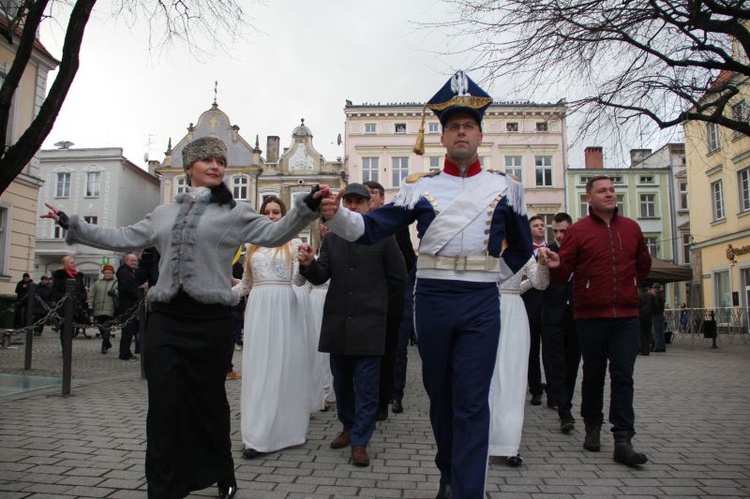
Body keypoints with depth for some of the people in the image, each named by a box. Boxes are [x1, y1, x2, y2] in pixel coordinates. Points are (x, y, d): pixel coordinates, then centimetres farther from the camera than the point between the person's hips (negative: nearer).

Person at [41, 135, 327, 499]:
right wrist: (72, 225, 20)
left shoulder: (234, 212, 2)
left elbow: (273, 234, -9)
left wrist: (307, 207, -23)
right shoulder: (164, 213, 14)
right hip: (165, 319, 3)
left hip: (210, 320, -3)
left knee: (209, 401, 10)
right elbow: (125, 239, 19)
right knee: (164, 404, 2)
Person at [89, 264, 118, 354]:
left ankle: (104, 346, -1)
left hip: (109, 311, -4)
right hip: (98, 311, 4)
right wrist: (90, 307, 6)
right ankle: (107, 344, 30)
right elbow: (91, 295, 13)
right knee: (101, 329, 13)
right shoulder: (97, 283, 14)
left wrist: (115, 292, -21)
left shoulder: (116, 283, 5)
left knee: (106, 329, -8)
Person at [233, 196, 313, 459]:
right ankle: (259, 436, 8)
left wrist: (305, 264, -25)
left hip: (285, 309, -3)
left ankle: (287, 428, 9)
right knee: (258, 369, 3)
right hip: (258, 309, 4)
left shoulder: (294, 244, 4)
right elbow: (245, 284, 20)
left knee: (286, 366, 0)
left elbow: (298, 281, -6)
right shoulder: (253, 246, 15)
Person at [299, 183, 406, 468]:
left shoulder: (383, 237, 0)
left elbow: (398, 279, 4)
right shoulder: (331, 239, 11)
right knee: (342, 382, 15)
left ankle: (360, 442, 11)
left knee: (366, 386, 0)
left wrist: (377, 304, 9)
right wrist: (308, 264, -20)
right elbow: (320, 276, 1)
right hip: (337, 323, 4)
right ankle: (348, 427, 33)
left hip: (368, 324, -4)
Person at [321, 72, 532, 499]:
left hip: (482, 303, -1)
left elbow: (522, 249, 20)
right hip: (432, 300, 1)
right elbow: (373, 228, -2)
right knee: (440, 394, 14)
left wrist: (497, 274, 7)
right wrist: (337, 216, -19)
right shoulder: (420, 187, 7)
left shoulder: (505, 188, 8)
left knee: (472, 402, -2)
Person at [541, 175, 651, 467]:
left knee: (623, 376, -3)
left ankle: (623, 441, 0)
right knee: (593, 374, 10)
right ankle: (592, 427, 28)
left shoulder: (631, 228, 10)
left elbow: (644, 264, 24)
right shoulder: (578, 230, -1)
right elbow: (564, 273, -6)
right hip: (591, 315, -2)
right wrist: (555, 265, -26)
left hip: (626, 315, 2)